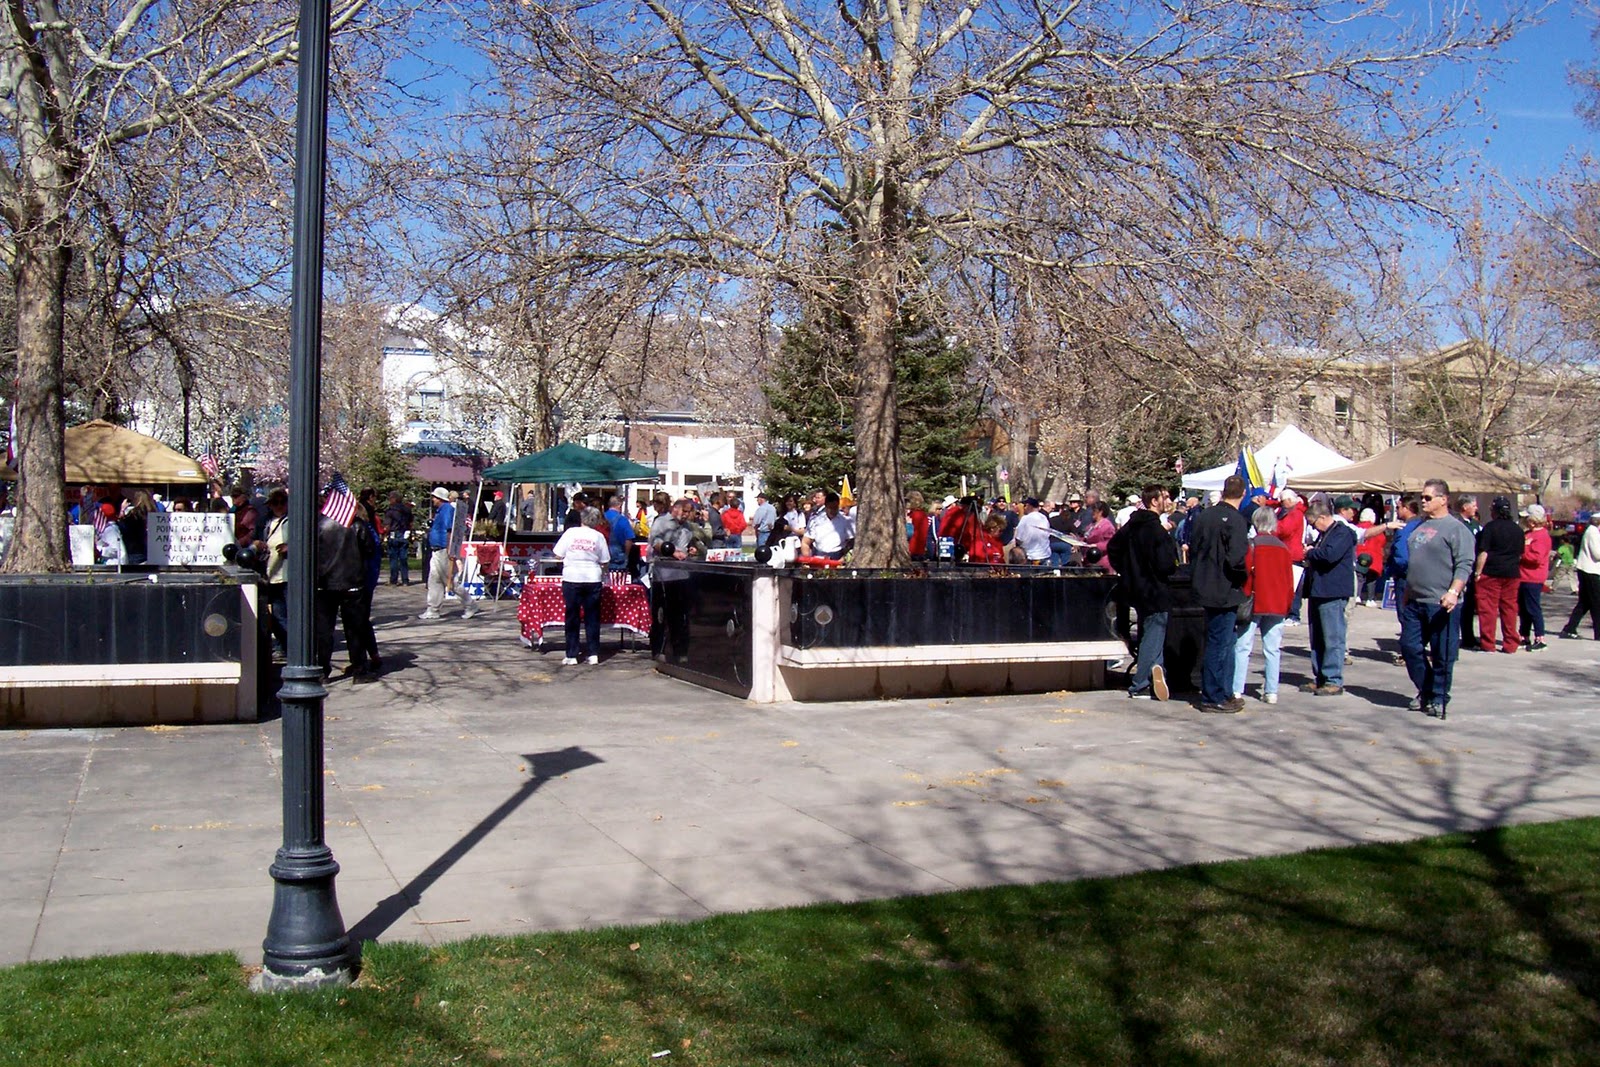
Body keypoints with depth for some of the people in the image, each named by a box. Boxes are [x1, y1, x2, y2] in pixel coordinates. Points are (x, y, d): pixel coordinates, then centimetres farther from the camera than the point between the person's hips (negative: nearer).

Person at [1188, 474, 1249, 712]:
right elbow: (1237, 559, -24)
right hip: (1225, 591, -8)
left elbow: (1192, 550, 14)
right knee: (1219, 644, -2)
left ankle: (1224, 694, 25)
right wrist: (1245, 576, -6)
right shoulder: (1235, 520, -16)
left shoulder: (1204, 516, 8)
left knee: (1220, 642, 17)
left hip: (1205, 589, 8)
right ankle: (1213, 698, 4)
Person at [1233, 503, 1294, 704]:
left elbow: (1245, 575, -7)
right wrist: (1287, 605, 18)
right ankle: (1271, 692, 6)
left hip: (1254, 604, -3)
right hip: (1277, 606, 3)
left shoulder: (1251, 545, -8)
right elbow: (1289, 581, 9)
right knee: (1273, 650, 7)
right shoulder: (1284, 548, 4)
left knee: (1243, 648, 0)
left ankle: (1237, 690, -4)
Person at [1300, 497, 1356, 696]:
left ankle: (1334, 681, -4)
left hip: (1333, 593, -10)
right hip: (1318, 592, 10)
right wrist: (1310, 560, 11)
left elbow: (1330, 554, -25)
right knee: (1317, 639, 12)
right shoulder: (1324, 534, 19)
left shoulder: (1343, 532, -10)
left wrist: (1310, 553, -8)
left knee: (1333, 638, -7)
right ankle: (1319, 678, 18)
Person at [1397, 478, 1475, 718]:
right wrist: (1406, 596, 24)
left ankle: (1438, 699, 11)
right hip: (1415, 602, 8)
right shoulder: (1420, 526, 17)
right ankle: (1425, 691, 24)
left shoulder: (1456, 528, -8)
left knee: (1442, 655, 0)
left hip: (1441, 604, -8)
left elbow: (1464, 565, -16)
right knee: (1410, 647, 9)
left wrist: (1453, 592, -28)